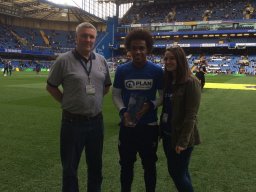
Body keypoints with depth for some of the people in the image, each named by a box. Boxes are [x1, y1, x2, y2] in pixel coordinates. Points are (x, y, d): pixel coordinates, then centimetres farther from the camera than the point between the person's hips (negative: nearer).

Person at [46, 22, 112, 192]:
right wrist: (67, 102, -3)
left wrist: (94, 100, 8)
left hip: (96, 121, 4)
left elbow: (107, 86, 17)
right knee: (70, 167, 11)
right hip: (73, 122, -4)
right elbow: (51, 87, -1)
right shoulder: (64, 60, -9)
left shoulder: (101, 60, 4)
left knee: (96, 165, 19)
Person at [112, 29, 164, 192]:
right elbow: (116, 94, 3)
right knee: (126, 164, 16)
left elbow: (163, 96, 1)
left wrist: (150, 105, -19)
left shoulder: (157, 71, -5)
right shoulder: (122, 70, -2)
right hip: (127, 125, 1)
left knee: (149, 164, 16)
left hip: (150, 125, -1)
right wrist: (123, 111, -14)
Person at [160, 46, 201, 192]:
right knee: (173, 171, 17)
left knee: (179, 174, 4)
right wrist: (160, 130, 9)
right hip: (168, 134, 7)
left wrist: (183, 141, -18)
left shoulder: (191, 82, -16)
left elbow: (191, 115, -18)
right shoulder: (167, 80, 6)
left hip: (181, 137, -7)